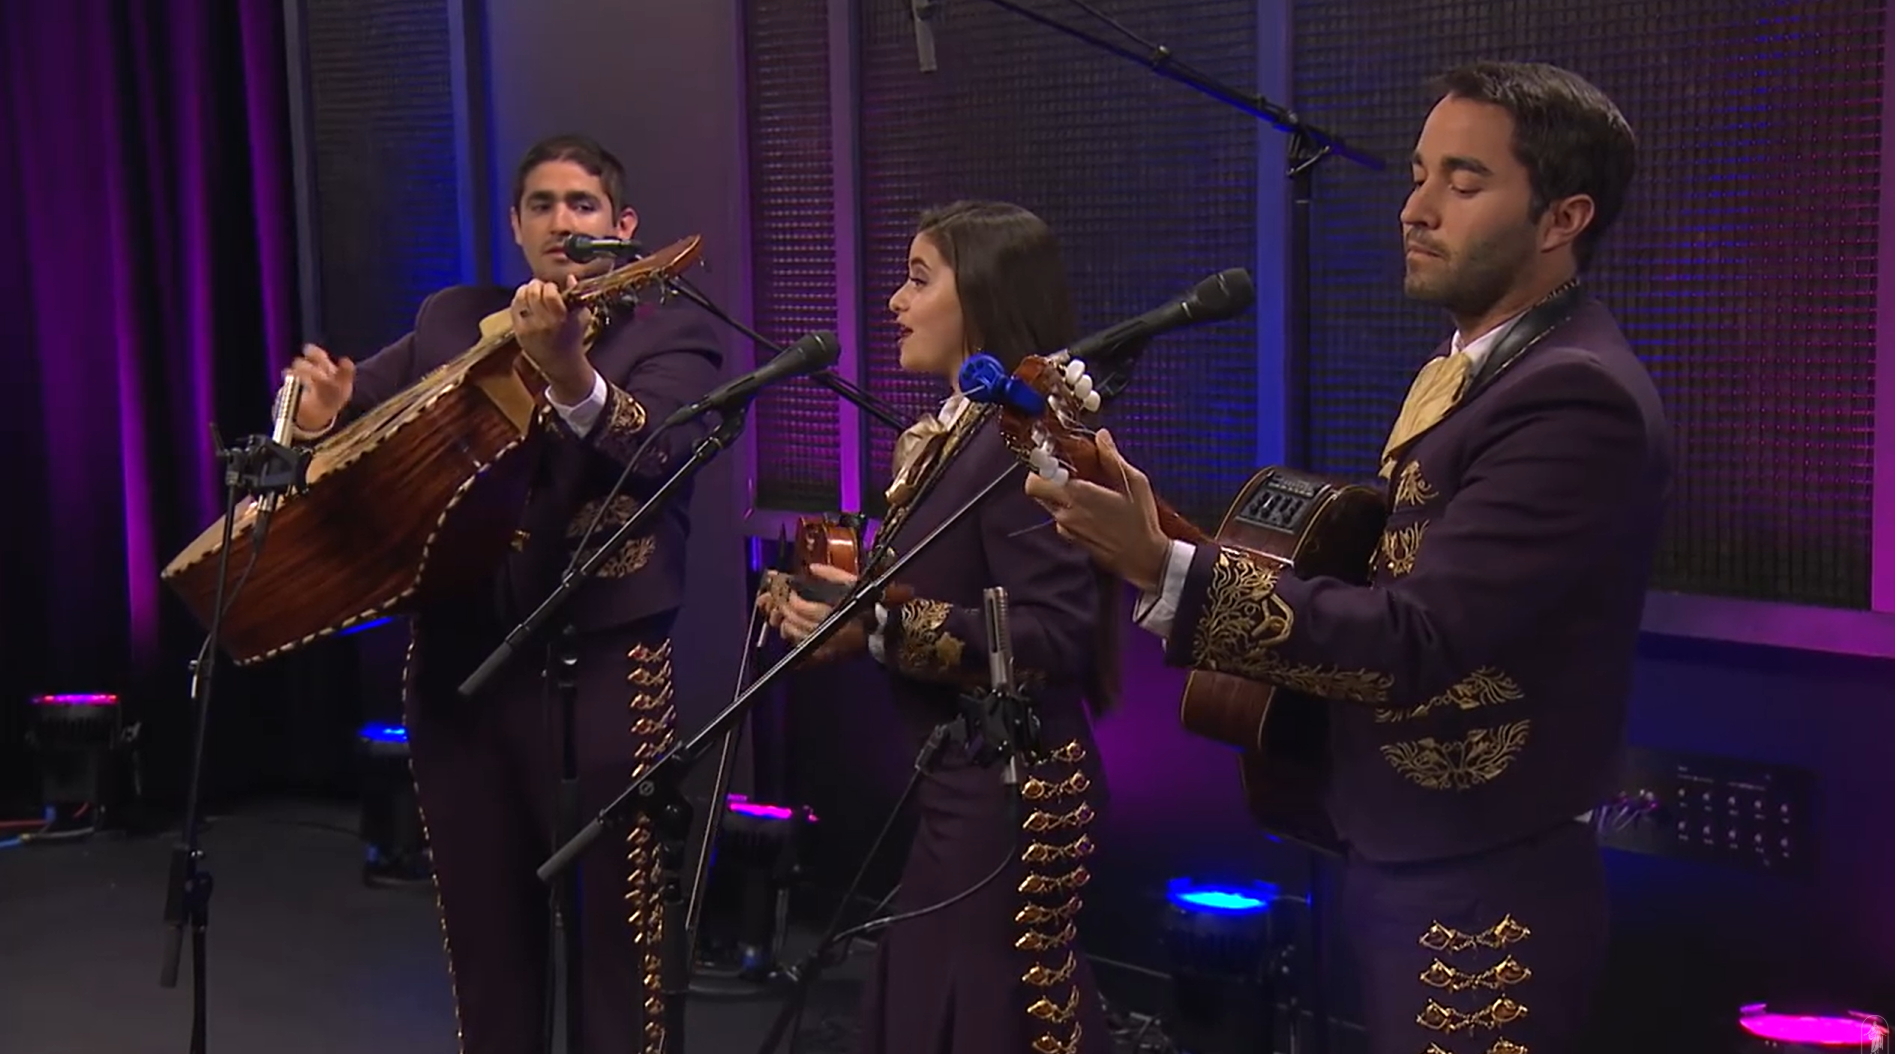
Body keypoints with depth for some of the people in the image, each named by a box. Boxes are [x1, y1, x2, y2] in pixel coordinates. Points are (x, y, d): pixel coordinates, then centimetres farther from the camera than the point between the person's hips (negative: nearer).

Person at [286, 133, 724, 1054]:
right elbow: (356, 403, 18)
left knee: (613, 928, 0)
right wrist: (317, 415, -6)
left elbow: (654, 452, -22)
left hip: (597, 663, -5)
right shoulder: (451, 321, 12)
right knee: (482, 926, 16)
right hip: (454, 657, 5)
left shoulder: (668, 338, -3)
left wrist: (569, 373, -40)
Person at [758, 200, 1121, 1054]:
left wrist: (885, 627, -26)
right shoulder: (941, 435, 12)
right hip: (949, 784, 10)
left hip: (1005, 793, -10)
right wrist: (835, 606, 2)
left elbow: (1055, 635, -25)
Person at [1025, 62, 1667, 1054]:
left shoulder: (1581, 396, -21)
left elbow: (1418, 640, -27)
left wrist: (1162, 570, -34)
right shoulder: (1476, 366, 9)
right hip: (1398, 862, 9)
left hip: (1481, 898, -9)